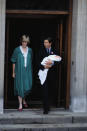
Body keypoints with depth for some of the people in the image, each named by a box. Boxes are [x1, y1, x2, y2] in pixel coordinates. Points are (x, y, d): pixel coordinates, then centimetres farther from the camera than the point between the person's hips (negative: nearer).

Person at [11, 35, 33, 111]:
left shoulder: (30, 50, 5)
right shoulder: (17, 50, -5)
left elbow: (31, 61, 11)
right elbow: (14, 62, -1)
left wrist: (31, 71, 9)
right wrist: (13, 72, -2)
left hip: (28, 71, 3)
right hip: (19, 71, -3)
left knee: (27, 87, 4)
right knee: (20, 87, -1)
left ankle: (24, 99, 32)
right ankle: (20, 104, 7)